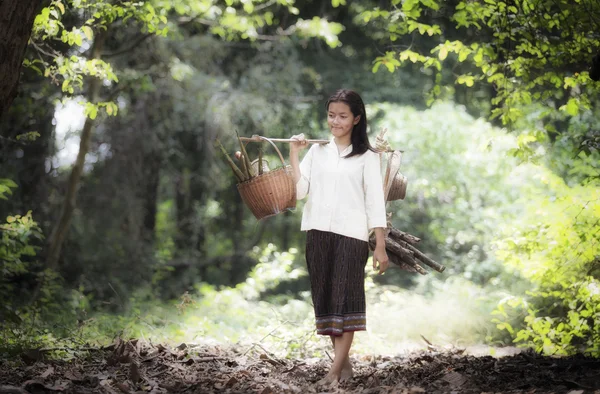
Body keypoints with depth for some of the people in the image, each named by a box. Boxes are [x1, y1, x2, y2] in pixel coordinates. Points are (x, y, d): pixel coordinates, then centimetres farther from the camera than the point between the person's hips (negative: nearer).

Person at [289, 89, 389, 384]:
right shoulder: (317, 151, 10)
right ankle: (344, 362, 12)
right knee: (325, 298, 4)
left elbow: (375, 202, 0)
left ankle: (336, 368, -9)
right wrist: (293, 155, -5)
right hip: (318, 234, 4)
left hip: (351, 235, -4)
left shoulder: (366, 156, 2)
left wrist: (381, 246, -5)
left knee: (345, 298, -6)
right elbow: (299, 191, 3)